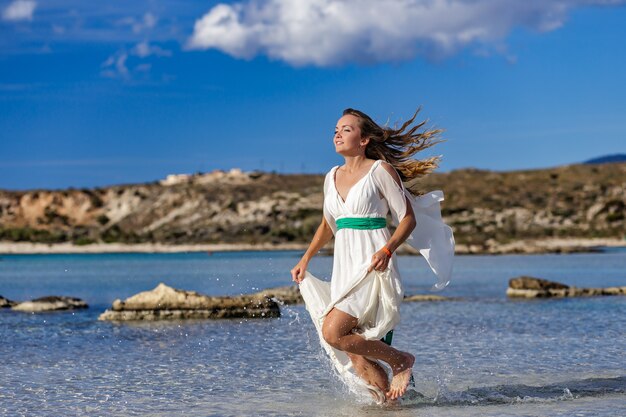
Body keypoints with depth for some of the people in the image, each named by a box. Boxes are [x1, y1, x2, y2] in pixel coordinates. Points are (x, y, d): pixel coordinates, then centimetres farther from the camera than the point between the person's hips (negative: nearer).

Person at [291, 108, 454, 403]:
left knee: (333, 332, -21)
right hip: (343, 268, 7)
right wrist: (305, 259, 22)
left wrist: (387, 250, -21)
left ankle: (400, 361, -3)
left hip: (373, 268, -7)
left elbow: (408, 219, -6)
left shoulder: (380, 170, -4)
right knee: (357, 358, 2)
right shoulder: (332, 177, 14)